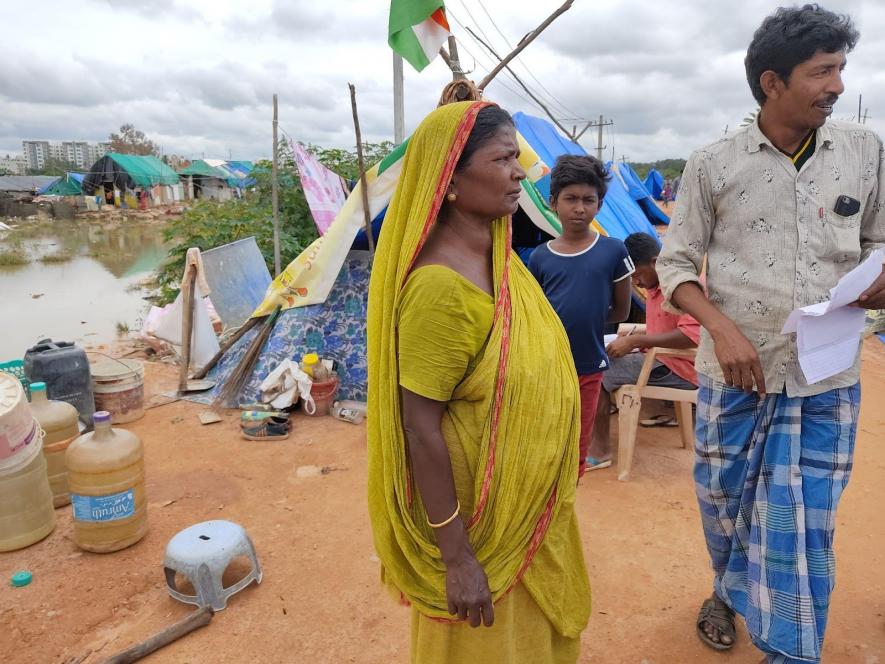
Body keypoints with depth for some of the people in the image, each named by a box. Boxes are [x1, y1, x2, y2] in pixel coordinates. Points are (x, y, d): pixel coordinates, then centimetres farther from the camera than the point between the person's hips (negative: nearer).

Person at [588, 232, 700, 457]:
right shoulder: (655, 286, 13)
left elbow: (692, 335, -29)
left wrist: (635, 341, -25)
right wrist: (635, 336, 5)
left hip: (680, 368, -10)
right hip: (661, 360, 10)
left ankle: (601, 448, -9)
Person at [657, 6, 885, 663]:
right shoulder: (714, 163, -5)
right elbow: (676, 263, -2)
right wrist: (723, 328, -16)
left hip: (826, 382, 1)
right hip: (733, 375, -1)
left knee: (803, 529, 6)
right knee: (722, 501, 17)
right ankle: (727, 591, 48)